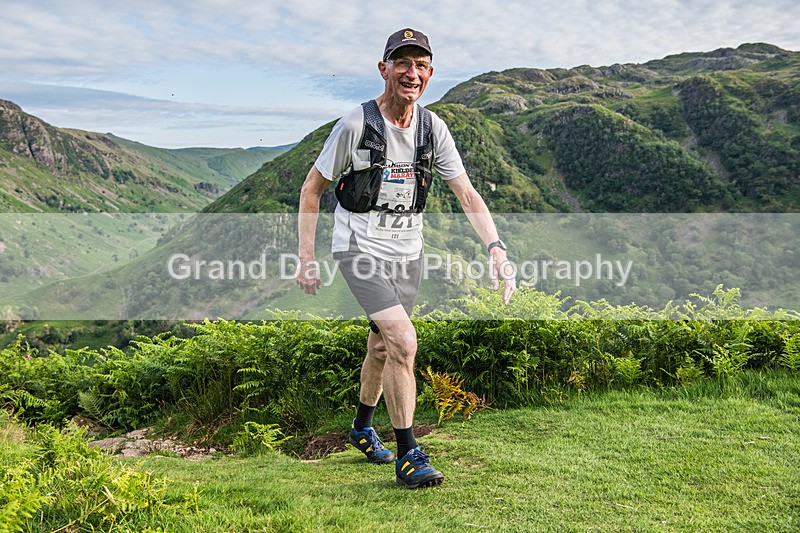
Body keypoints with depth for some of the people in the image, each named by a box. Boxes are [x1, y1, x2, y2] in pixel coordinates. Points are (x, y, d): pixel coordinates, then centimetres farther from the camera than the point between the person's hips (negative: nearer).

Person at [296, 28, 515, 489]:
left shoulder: (433, 128, -1)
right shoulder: (356, 125, -14)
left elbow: (467, 193, -5)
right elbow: (312, 188, -5)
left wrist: (496, 248, -19)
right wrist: (306, 256, -9)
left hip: (408, 251, 5)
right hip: (361, 248, -5)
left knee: (383, 346, 17)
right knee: (403, 339, -21)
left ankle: (362, 427, 42)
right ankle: (408, 454, -9)